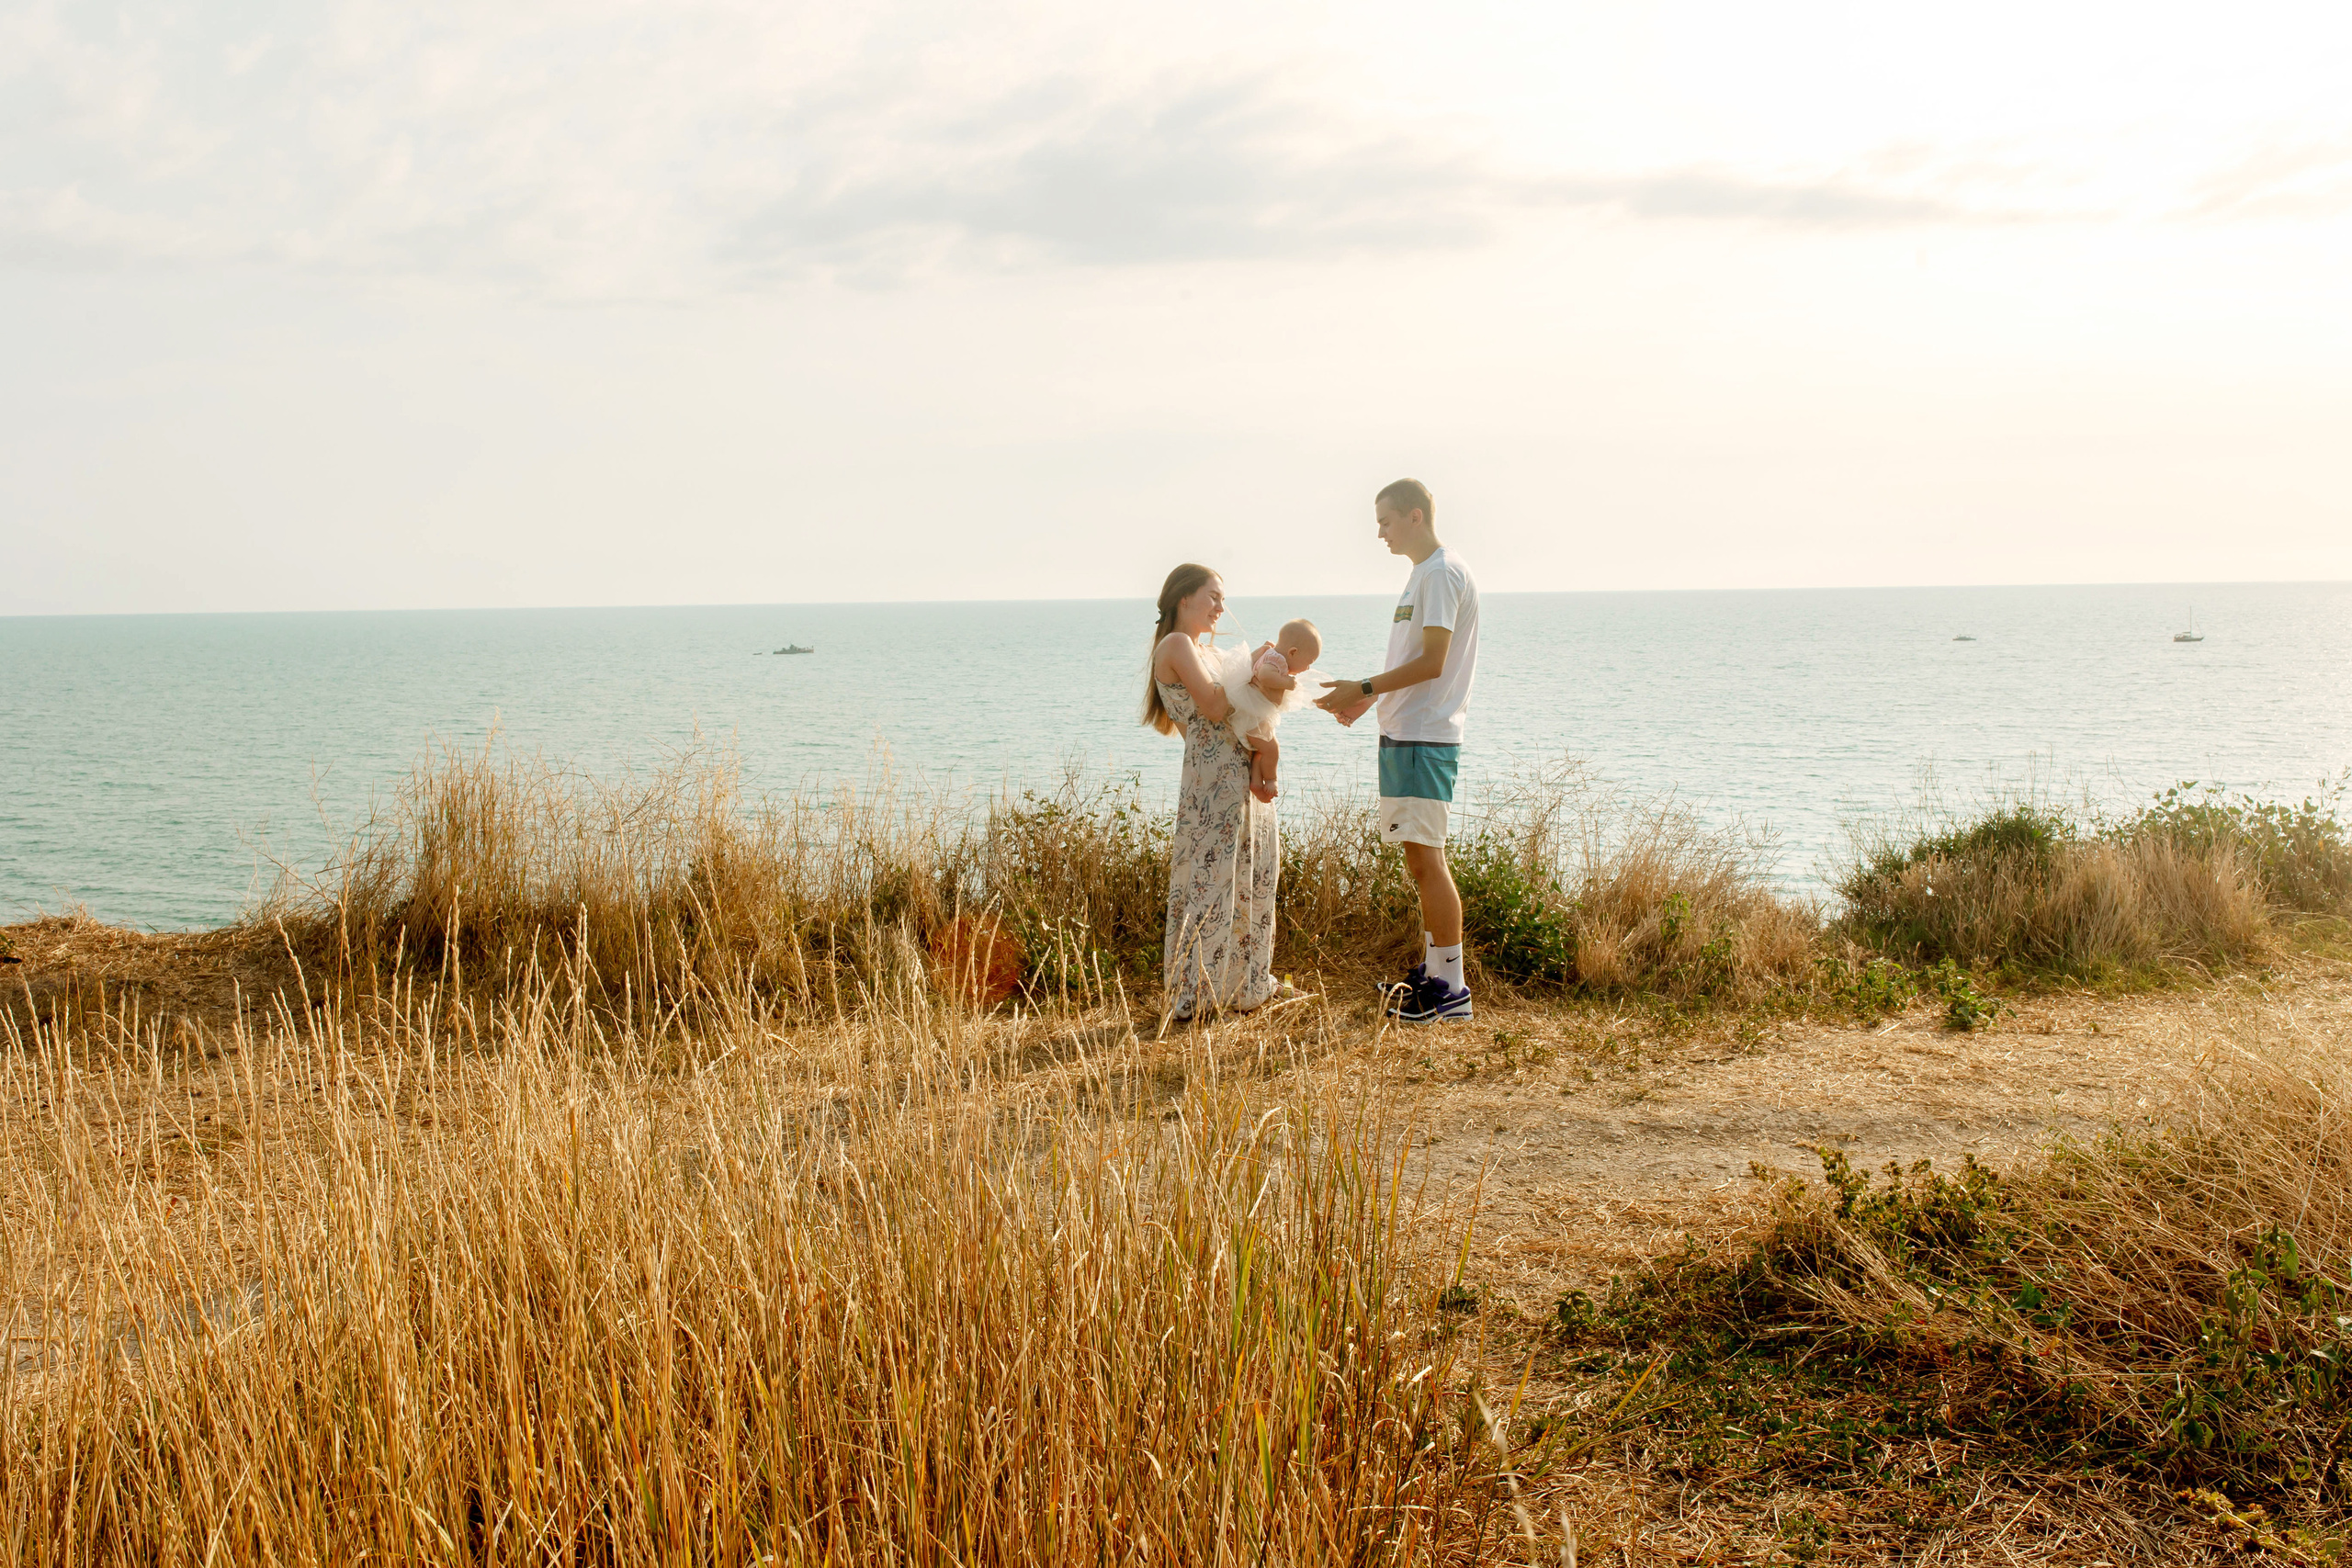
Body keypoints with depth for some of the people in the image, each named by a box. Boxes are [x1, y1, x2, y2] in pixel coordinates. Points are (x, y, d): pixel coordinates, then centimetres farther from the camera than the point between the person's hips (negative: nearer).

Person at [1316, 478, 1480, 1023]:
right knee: (1419, 859, 13)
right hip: (1402, 733, 10)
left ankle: (1452, 988, -8)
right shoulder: (1422, 574, 20)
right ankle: (1432, 971, 20)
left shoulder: (1442, 574, -12)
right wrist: (1368, 700, 16)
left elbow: (1432, 662, -18)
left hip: (1424, 738, -10)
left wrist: (1364, 688, -14)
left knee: (1426, 856, -10)